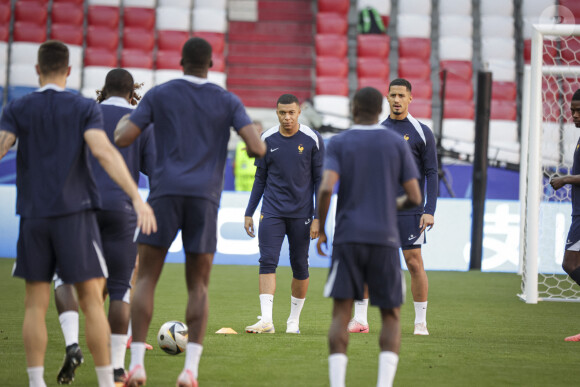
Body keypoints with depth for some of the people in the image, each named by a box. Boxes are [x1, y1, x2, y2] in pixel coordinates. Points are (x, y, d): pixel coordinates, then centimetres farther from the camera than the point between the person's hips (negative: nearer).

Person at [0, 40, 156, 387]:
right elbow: (104, 152, -15)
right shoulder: (85, 109, 0)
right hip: (75, 215, -2)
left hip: (34, 216, 2)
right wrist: (137, 198, -21)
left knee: (36, 304, 6)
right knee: (92, 301, 1)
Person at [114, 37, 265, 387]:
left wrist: (122, 123, 26)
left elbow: (123, 139, 1)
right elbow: (257, 148, -4)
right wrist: (256, 148, 22)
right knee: (199, 287, 8)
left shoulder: (159, 95, 7)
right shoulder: (229, 102, 8)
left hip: (165, 194, -1)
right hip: (205, 200, 1)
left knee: (146, 280, 6)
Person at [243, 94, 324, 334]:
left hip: (301, 214, -1)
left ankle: (294, 320, 19)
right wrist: (249, 213, 10)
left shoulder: (312, 140, -2)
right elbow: (260, 179, 13)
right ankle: (266, 319, -18)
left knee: (300, 267, 4)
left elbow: (320, 180, 1)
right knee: (267, 262, -12)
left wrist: (318, 217, -5)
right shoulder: (267, 140, 4)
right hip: (272, 212, 1)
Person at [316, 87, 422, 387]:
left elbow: (326, 189, -14)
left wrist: (320, 230, 0)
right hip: (385, 239, 1)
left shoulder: (338, 144, 1)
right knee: (391, 317, 9)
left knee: (341, 314, 2)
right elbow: (415, 197, -1)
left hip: (348, 238, 0)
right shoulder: (398, 144, 3)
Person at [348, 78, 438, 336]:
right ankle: (360, 319, 2)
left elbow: (431, 173, -1)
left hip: (409, 210, -3)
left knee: (414, 262, -3)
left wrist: (430, 210, -9)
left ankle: (421, 322, 6)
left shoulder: (421, 132, -1)